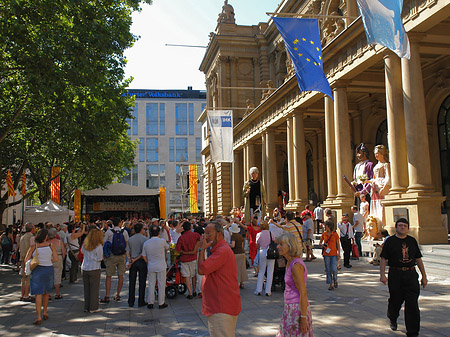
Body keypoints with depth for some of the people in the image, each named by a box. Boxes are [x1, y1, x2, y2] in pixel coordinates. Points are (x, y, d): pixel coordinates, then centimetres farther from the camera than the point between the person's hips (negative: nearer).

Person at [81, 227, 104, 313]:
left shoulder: (85, 244, 2)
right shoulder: (98, 246, -14)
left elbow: (82, 251, 21)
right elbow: (100, 259, -10)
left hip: (85, 268, 5)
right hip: (94, 268, -5)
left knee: (86, 289, 13)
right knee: (94, 288, 4)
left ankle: (86, 307, 19)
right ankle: (93, 308, 6)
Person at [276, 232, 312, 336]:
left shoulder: (296, 265, -21)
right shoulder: (290, 262, 8)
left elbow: (303, 293, -21)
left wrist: (303, 318, -21)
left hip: (297, 308, -9)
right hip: (291, 308, 9)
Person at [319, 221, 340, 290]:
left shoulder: (335, 234, -2)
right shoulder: (324, 234, 5)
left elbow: (338, 245, 2)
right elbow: (320, 243, 15)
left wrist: (339, 254, -4)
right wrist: (322, 245, -8)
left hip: (334, 254, -3)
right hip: (326, 254, 3)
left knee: (334, 269, -9)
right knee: (328, 270, 3)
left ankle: (335, 281, 19)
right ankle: (331, 284, 12)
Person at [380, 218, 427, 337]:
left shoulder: (412, 241, 9)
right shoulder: (390, 241, 0)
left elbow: (418, 259, 14)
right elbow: (383, 259, -1)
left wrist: (424, 276, 13)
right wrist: (382, 274, -11)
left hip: (411, 275, 2)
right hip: (395, 275, -2)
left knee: (412, 304, -2)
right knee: (396, 300, 7)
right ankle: (392, 319, 39)